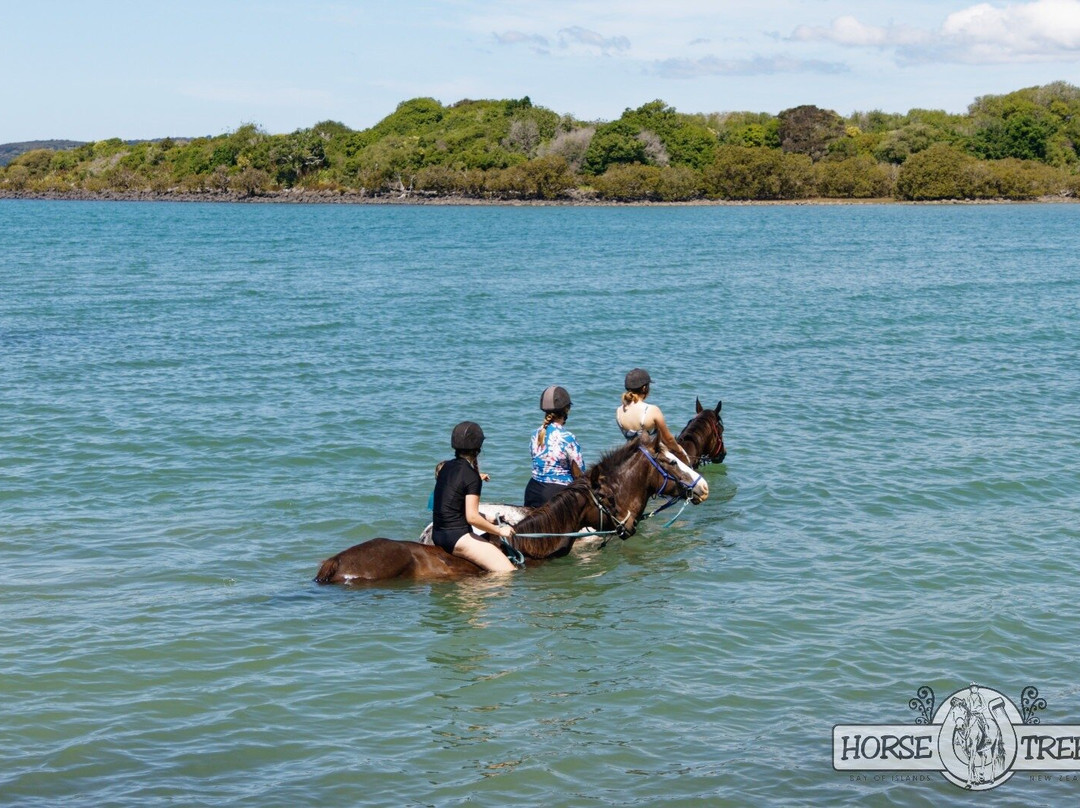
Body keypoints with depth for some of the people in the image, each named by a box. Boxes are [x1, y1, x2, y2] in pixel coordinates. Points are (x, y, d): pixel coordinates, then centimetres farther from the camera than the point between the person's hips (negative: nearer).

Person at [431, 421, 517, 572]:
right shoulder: (472, 476, -15)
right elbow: (472, 517, -20)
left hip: (437, 536, 9)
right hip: (457, 538, -9)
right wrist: (500, 531, -10)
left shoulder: (445, 467, 9)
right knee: (509, 572, -12)